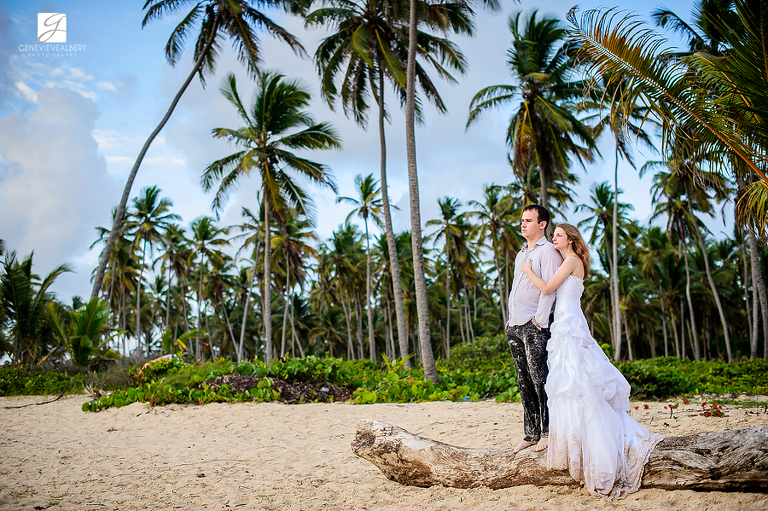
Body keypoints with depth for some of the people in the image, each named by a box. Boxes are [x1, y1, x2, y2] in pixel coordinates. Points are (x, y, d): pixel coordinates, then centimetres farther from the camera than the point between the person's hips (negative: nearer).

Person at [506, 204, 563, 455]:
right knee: (524, 382, 8)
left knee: (540, 379, -7)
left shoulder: (549, 251, -4)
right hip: (515, 326, 8)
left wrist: (540, 320, -19)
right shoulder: (521, 254, 23)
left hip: (535, 325, -8)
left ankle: (547, 432, 2)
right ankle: (531, 434, 14)